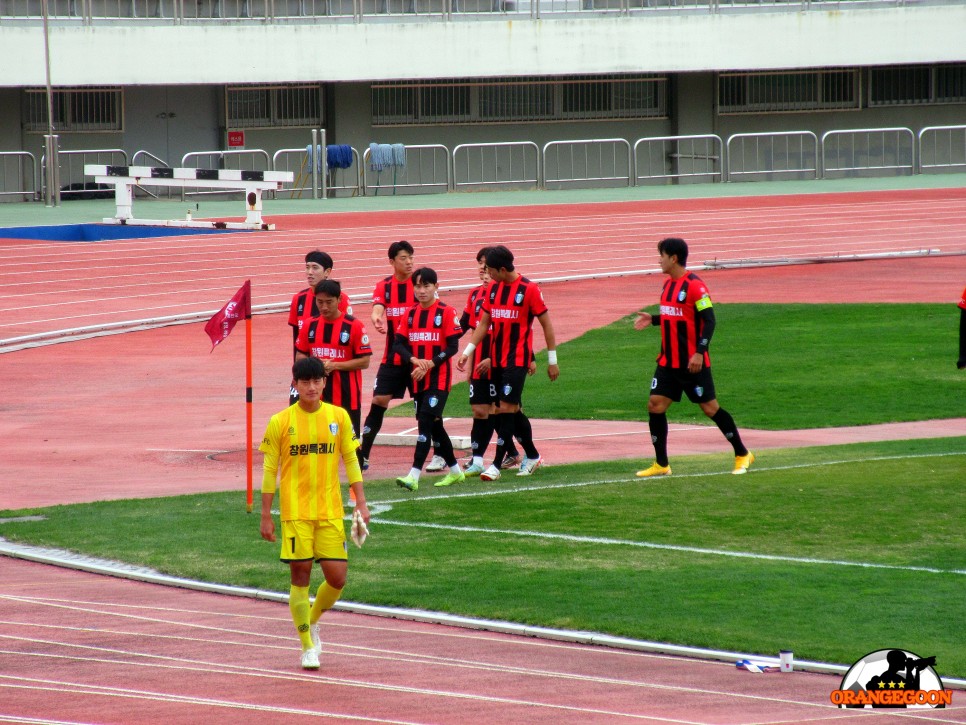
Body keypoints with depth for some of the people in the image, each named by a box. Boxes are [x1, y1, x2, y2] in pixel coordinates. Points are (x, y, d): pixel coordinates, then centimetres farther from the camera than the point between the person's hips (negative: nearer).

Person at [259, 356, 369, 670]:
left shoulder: (338, 417, 3)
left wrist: (361, 502, 3)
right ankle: (308, 647, 9)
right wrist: (266, 516, 0)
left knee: (337, 577, -1)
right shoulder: (280, 422, -3)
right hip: (295, 512, -2)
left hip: (331, 511, 2)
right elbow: (270, 470, 1)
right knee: (300, 576, -2)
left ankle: (312, 620, 28)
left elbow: (350, 459, 9)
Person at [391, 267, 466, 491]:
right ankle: (455, 471, 27)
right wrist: (414, 360, -16)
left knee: (426, 421, -16)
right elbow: (398, 344, 3)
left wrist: (430, 364, -20)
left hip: (439, 378, -6)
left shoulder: (446, 312, -6)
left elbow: (453, 347, -10)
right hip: (418, 380, 6)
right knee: (434, 425, 13)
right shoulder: (410, 314, 9)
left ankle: (414, 476, -22)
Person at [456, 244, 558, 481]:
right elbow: (483, 323, 15)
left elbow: (546, 323, -6)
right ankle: (532, 456, 26)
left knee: (506, 408, -11)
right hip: (496, 360, 7)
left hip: (517, 360, -7)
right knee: (512, 410, 11)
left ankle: (497, 465, -11)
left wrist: (552, 360, -4)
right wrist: (467, 352, 9)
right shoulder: (493, 289, 8)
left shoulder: (529, 289, -11)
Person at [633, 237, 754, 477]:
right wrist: (652, 319, 9)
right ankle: (661, 464, 7)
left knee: (710, 408, 0)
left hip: (692, 364, -8)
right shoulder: (668, 284, 11)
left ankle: (742, 455, 16)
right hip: (668, 361, 8)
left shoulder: (694, 285, -15)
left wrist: (699, 352, -25)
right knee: (655, 405, -1)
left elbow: (709, 320, -18)